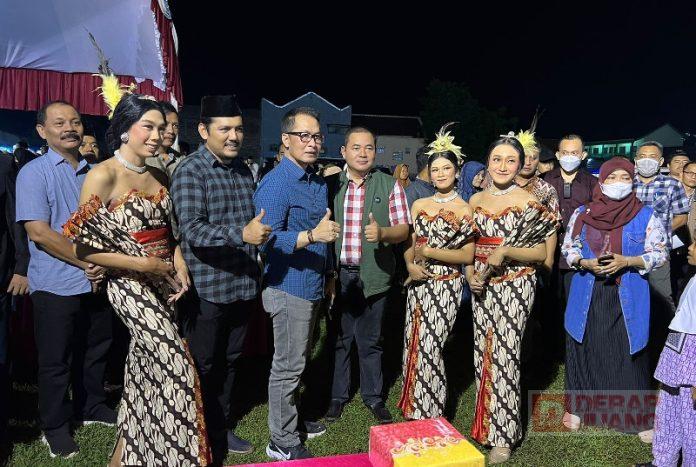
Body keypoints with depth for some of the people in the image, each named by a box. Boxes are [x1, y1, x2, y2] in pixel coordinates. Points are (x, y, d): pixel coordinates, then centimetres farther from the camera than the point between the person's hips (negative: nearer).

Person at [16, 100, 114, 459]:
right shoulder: (34, 173, -7)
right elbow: (38, 231, -15)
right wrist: (87, 262, -15)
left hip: (97, 281, 5)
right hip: (56, 285, -5)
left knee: (96, 350, 16)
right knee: (55, 360, 7)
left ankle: (91, 408, 36)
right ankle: (55, 426, 25)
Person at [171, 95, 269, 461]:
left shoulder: (244, 169, 10)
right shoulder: (190, 171, -11)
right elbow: (192, 229, -22)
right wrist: (242, 233, -34)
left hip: (243, 286, 6)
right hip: (207, 289, -6)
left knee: (229, 362, 18)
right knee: (203, 367, 8)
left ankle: (220, 428, 36)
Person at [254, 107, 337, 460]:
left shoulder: (318, 183, 10)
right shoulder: (275, 183, -17)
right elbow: (268, 241, -26)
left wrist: (328, 274, 21)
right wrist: (313, 236, -37)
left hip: (312, 286, 9)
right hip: (289, 286, -9)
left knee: (296, 362, 21)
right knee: (288, 365, 2)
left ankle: (290, 417, 38)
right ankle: (282, 442, 17)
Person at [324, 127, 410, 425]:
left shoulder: (390, 185, -1)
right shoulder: (330, 184, 4)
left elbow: (403, 229, -3)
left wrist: (382, 233, -26)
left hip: (373, 275, -1)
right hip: (338, 274, 1)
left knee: (370, 340, 12)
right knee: (339, 338, 13)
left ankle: (373, 396, 30)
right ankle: (338, 395, 31)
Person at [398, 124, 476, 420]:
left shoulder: (465, 210, -5)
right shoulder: (419, 205, 9)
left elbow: (468, 255, -8)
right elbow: (408, 243, 10)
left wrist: (429, 253, -15)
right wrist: (410, 264, -10)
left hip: (446, 285, -5)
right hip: (419, 283, 5)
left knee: (429, 347, -4)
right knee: (414, 345, 9)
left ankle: (430, 416, 16)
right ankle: (414, 410, 27)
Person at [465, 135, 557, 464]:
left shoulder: (528, 201, -7)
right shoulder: (476, 200, 7)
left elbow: (541, 253, -8)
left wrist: (504, 252, -22)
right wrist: (470, 274, -3)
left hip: (514, 286, -5)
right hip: (482, 286, 5)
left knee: (504, 354, -2)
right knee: (483, 352, 12)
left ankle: (503, 435, 14)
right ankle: (485, 423, 30)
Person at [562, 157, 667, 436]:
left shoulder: (646, 216, -1)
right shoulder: (582, 214, 2)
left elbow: (659, 254, -1)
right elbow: (568, 248, 7)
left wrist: (627, 262, -16)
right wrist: (586, 263, -13)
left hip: (628, 297, -1)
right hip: (588, 295, 2)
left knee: (628, 351, 2)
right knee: (585, 348, 10)